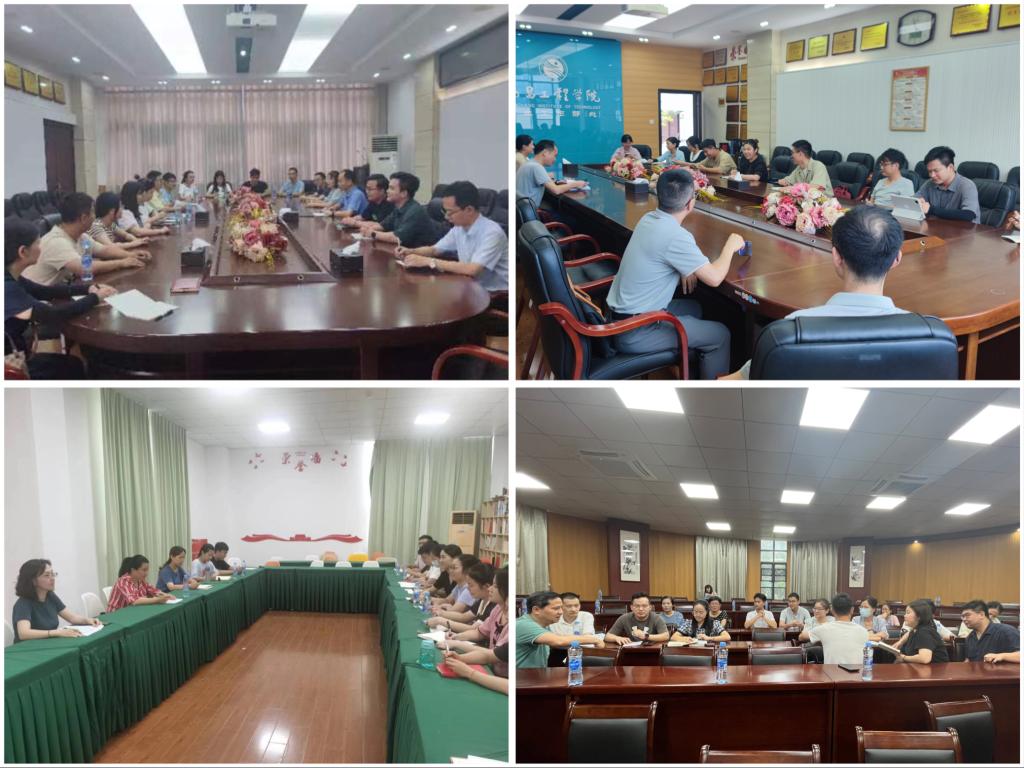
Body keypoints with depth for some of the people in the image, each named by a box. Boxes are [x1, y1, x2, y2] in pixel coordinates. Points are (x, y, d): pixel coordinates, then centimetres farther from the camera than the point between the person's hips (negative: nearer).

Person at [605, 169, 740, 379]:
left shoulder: (649, 219, 3)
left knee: (693, 308, 28)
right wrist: (730, 246, -2)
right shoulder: (675, 235, -24)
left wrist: (686, 268, 7)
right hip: (634, 331, -9)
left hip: (620, 313, 9)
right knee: (720, 335, 2)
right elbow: (714, 278, -20)